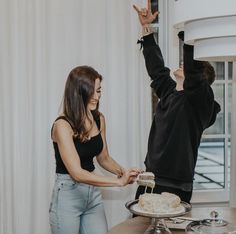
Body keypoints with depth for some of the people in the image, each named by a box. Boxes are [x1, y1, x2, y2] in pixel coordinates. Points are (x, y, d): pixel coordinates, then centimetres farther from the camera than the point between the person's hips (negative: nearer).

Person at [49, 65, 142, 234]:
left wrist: (122, 172, -6)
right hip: (68, 195, -5)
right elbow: (77, 173, -24)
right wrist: (119, 181, -26)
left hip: (93, 192, 6)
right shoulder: (63, 125, -19)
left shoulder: (99, 119, 0)